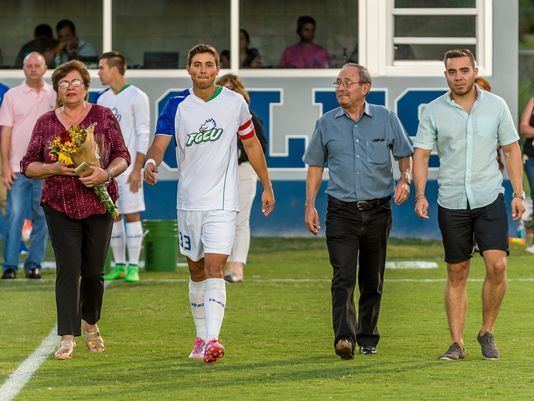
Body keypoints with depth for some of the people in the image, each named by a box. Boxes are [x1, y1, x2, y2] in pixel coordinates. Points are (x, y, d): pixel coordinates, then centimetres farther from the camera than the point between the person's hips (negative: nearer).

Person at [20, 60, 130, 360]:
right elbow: (28, 166, 6)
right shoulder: (46, 123, 5)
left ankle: (91, 323, 32)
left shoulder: (104, 117, 3)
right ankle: (68, 337, -10)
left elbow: (123, 157, 4)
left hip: (98, 203, 0)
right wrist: (55, 169, -13)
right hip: (60, 205, 0)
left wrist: (107, 174, -17)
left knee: (94, 271, 5)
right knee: (68, 269, -11)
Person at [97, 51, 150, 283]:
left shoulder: (137, 97, -6)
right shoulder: (103, 99, 15)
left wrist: (137, 170, -15)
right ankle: (119, 266, 11)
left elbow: (143, 135, -9)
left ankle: (133, 267, -6)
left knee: (132, 214, -7)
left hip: (128, 166, -7)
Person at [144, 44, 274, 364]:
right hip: (189, 201, 3)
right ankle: (202, 337, 25)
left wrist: (267, 187, 15)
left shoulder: (235, 102, 1)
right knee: (196, 271, 12)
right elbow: (160, 143, -8)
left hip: (222, 202, -3)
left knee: (214, 269, -16)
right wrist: (151, 163, -31)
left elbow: (252, 144, 12)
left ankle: (212, 339, -25)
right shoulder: (176, 106, 1)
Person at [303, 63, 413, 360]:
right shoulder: (326, 124, 5)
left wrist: (405, 180, -8)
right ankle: (344, 338, -26)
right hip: (341, 211, -1)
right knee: (343, 277, -15)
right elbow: (316, 164, 14)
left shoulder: (386, 119, 3)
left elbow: (405, 154, 12)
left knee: (373, 280, 9)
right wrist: (310, 204, 7)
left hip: (377, 210, 1)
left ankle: (368, 337, 23)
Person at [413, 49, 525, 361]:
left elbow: (512, 149, 9)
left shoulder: (496, 106, 3)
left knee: (497, 265, -13)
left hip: (490, 198, 0)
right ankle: (457, 344, 11)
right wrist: (420, 195, -12)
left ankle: (487, 332, 5)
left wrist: (519, 194, 4)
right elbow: (421, 153, 1)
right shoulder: (434, 111, 1)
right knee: (457, 274, 5)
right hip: (452, 203, 0)